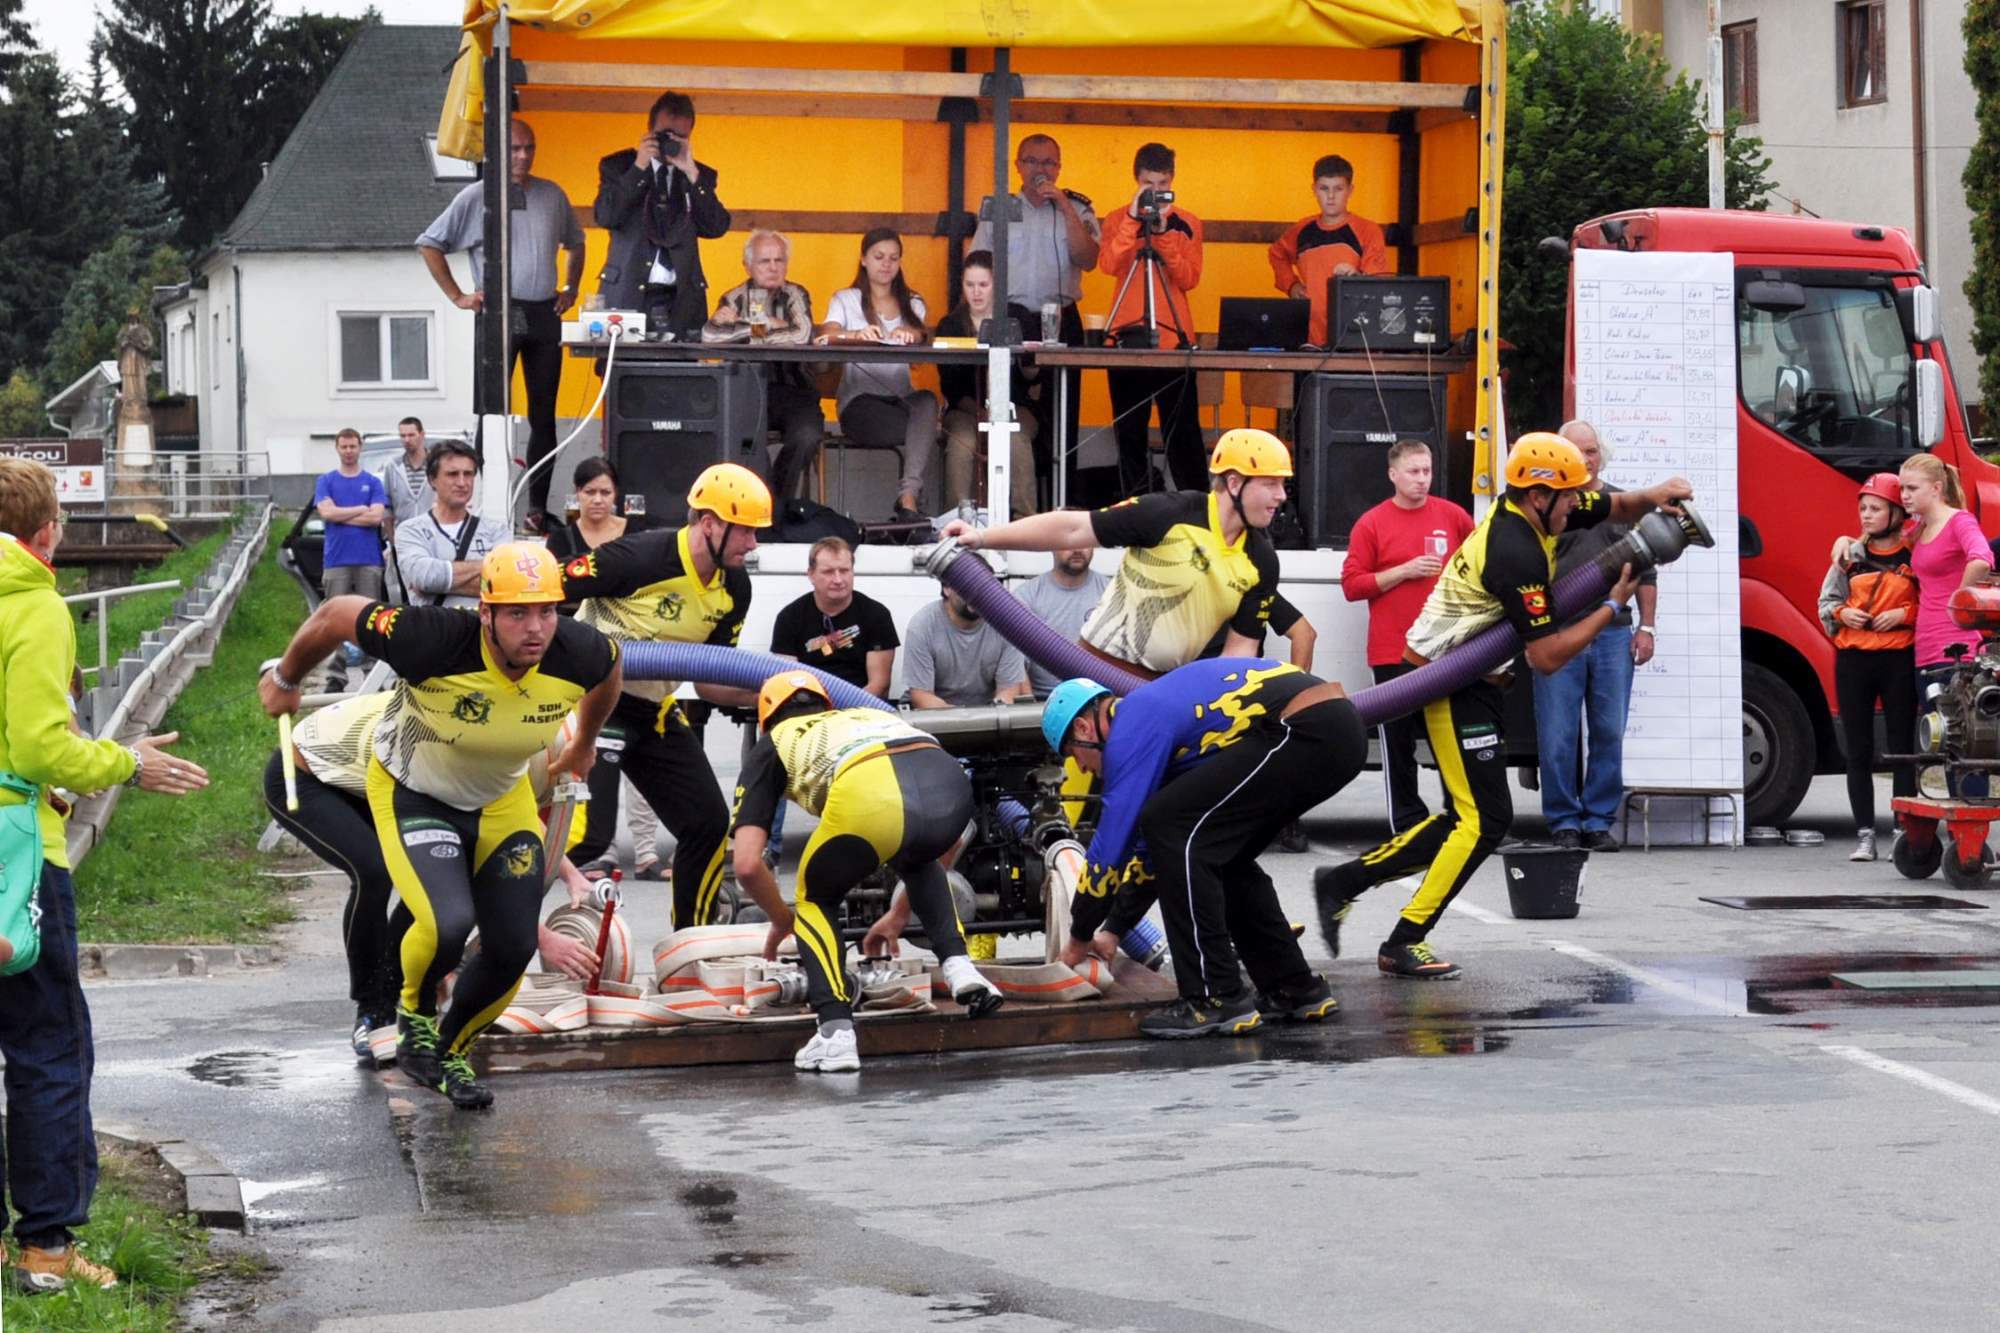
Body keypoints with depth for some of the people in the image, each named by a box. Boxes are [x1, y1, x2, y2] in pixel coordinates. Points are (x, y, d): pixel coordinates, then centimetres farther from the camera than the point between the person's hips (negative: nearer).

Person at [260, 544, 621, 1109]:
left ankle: (449, 1052, 30)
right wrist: (285, 680, -2)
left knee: (513, 949, 0)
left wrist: (585, 743, 21)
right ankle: (415, 1018, 9)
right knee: (448, 923, -26)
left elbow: (610, 669, 3)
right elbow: (334, 615, -21)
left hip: (502, 801, 4)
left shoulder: (579, 653, -24)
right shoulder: (435, 640, -37)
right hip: (411, 792, -4)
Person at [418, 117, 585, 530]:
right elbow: (429, 244, 4)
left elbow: (574, 243, 27)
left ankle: (537, 507, 10)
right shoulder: (475, 198, 0)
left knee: (543, 415, 5)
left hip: (544, 315, 4)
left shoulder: (552, 196, 11)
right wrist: (456, 296, 0)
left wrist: (570, 289, 15)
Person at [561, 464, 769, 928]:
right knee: (588, 832, -20)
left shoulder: (734, 589, 0)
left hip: (653, 710, 8)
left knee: (708, 822, 6)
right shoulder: (641, 557, -24)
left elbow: (708, 683, 5)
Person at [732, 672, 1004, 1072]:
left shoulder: (773, 744, 32)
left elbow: (747, 864, 21)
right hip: (950, 783, 4)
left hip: (868, 797, -4)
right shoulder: (870, 715, 44)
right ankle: (959, 967, 20)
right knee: (917, 863, 39)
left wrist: (782, 921, 40)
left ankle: (836, 1033, 8)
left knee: (815, 900, 26)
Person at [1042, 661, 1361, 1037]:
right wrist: (1113, 931, 39)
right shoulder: (1156, 710, 26)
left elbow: (1111, 846, 1)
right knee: (1217, 851, 22)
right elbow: (1157, 848, 35)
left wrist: (1080, 937, 14)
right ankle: (1295, 991, 25)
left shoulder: (1131, 731, -2)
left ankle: (1217, 1001, -4)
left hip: (1305, 733, -10)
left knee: (1174, 831, -5)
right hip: (1340, 733, 10)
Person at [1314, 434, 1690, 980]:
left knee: (1466, 819, 12)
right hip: (1452, 687, -10)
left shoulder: (1523, 509, 3)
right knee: (1485, 818, -9)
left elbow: (1616, 507, 17)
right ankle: (1403, 944, -5)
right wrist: (1612, 606, -17)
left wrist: (1653, 496, -5)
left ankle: (1343, 882, 16)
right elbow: (1547, 656, -23)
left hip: (1469, 684, 10)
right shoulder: (1517, 553, -25)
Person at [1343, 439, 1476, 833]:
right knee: (1398, 741, 0)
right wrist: (1404, 571, -13)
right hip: (1394, 653, -2)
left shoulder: (1453, 516, 5)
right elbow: (1352, 585, -5)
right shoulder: (1371, 524, -1)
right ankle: (1407, 824, 6)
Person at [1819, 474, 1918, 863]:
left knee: (1902, 748, 0)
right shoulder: (1850, 554, 8)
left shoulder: (1914, 556, 0)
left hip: (1899, 659, -3)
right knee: (1858, 751, 4)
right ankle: (1864, 835, 7)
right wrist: (1842, 613, -6)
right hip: (1853, 660, 3)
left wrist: (1904, 614, -13)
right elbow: (1826, 600, 14)